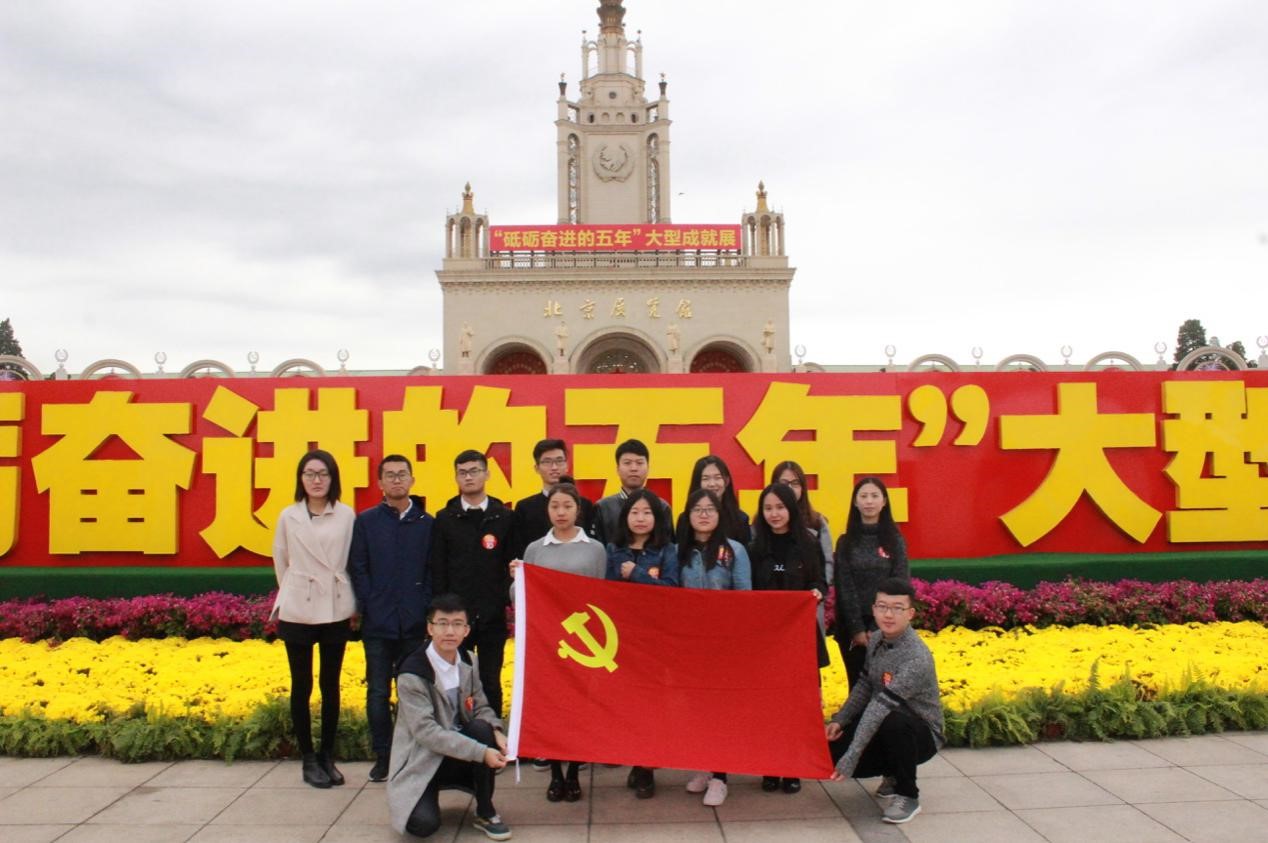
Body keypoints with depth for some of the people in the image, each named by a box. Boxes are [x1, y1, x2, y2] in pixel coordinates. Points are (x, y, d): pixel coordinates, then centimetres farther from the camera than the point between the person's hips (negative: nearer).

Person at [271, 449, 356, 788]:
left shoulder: (347, 515, -3)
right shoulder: (288, 516, 0)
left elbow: (354, 561, 3)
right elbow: (281, 563, 10)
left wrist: (353, 602, 4)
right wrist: (291, 593, 13)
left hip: (336, 611, 0)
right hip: (297, 611, 0)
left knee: (330, 685, 9)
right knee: (302, 686, 8)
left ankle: (327, 757, 22)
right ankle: (308, 759, 20)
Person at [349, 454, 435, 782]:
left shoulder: (426, 523, 5)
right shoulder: (366, 521, 5)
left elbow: (432, 571, 4)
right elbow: (357, 568, 2)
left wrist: (425, 609, -4)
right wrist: (370, 607, -5)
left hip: (414, 623, 0)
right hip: (377, 622, 0)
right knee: (378, 692, 5)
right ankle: (382, 756, 16)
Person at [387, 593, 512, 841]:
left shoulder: (467, 661, -2)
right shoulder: (412, 674, -21)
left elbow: (481, 707, 5)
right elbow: (425, 731, -26)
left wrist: (496, 731, -19)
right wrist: (481, 752, -29)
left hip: (458, 751, 5)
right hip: (422, 761, -4)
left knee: (482, 728, -27)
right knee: (423, 823, -28)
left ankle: (485, 813, -7)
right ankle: (426, 798, 11)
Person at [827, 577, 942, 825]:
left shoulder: (917, 658, -29)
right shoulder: (875, 639, -4)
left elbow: (881, 706, -36)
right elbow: (864, 686, 8)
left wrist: (852, 756, -40)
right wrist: (839, 720, -3)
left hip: (920, 733, -7)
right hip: (884, 728, 7)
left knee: (894, 722, -39)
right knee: (833, 753, -11)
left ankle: (907, 796, -12)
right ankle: (893, 775, 19)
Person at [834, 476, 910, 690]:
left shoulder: (895, 541, 2)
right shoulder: (845, 542, 3)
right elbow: (844, 588, -1)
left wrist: (877, 629, -10)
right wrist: (857, 628, -9)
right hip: (851, 626, 1)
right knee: (857, 683, 4)